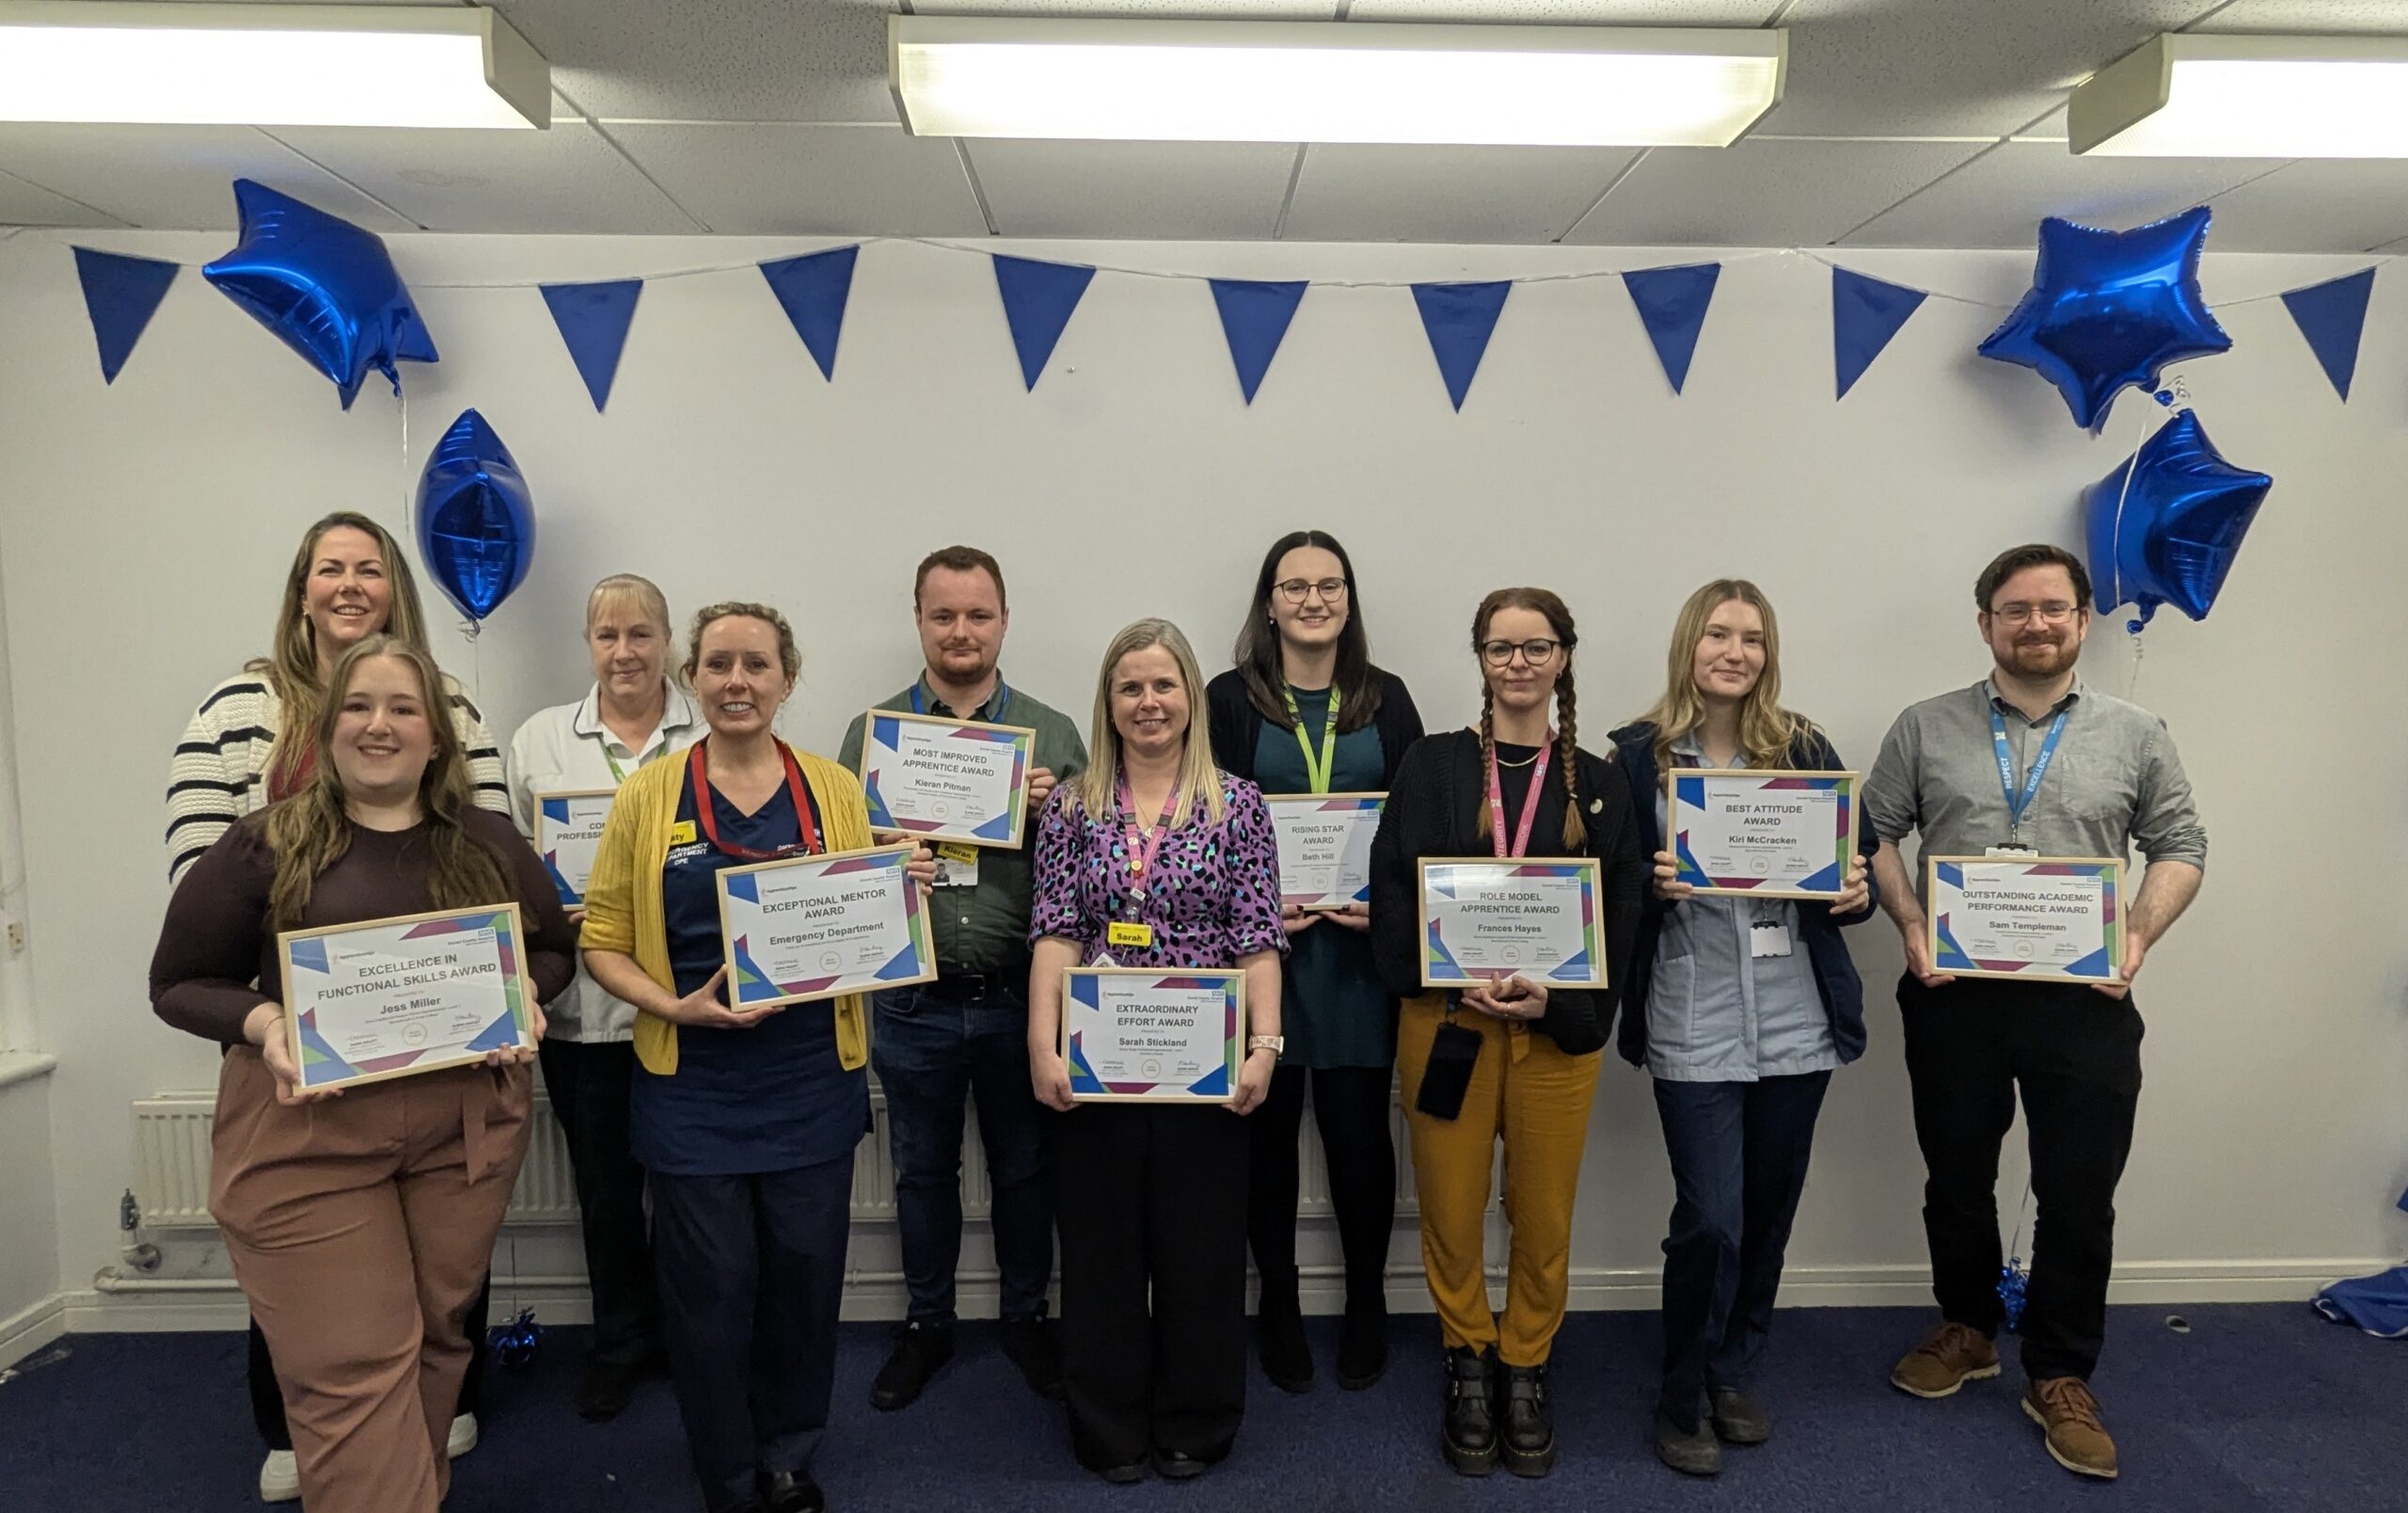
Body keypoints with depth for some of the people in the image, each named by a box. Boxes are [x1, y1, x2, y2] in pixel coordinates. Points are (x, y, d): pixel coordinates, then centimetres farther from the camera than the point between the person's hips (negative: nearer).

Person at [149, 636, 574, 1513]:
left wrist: (524, 997, -7)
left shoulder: (488, 844, 6)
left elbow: (555, 949, 14)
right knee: (351, 1370, -3)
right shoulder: (261, 846, -1)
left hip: (464, 1127, 3)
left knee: (435, 1340, 15)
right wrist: (263, 1024, -16)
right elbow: (179, 983, 3)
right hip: (303, 1134, -2)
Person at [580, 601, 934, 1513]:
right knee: (711, 1289, 8)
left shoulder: (834, 790, 2)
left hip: (813, 1082, 1)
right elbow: (604, 941, 1)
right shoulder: (648, 795, -1)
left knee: (805, 1276, 11)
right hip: (694, 1088, -1)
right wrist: (674, 1007, -16)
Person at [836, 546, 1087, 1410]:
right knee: (923, 1170, 16)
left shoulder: (1053, 736, 3)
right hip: (914, 1003, 0)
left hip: (1020, 997, 0)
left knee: (1025, 1169, 15)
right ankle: (926, 1324, 35)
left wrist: (1052, 811, -16)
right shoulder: (870, 734, 3)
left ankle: (1028, 1318, 35)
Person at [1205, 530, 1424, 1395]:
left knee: (1359, 1130, 6)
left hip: (1359, 945, 1)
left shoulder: (1386, 701, 9)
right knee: (1269, 1130, 8)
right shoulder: (1230, 699, 2)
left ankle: (1366, 1305, 26)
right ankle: (1278, 1306, 26)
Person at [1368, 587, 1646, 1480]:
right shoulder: (1432, 766, 2)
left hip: (1558, 1028, 1)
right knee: (1451, 1212, 6)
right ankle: (1469, 1366, 28)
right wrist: (1460, 979, -15)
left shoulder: (1599, 785, 6)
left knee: (1544, 1216, 9)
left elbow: (1620, 916, 2)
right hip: (1445, 1023, -1)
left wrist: (1556, 999, -11)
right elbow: (1394, 891, -4)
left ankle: (1525, 1372, 30)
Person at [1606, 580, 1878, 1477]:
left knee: (1770, 1213, 14)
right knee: (1710, 1221, -4)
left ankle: (1732, 1377, 35)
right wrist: (1651, 884, -21)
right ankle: (1681, 1402, 19)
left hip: (1797, 1020, 4)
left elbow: (1857, 858, 11)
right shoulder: (1638, 754, -3)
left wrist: (1859, 892, -10)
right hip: (1693, 1025, -3)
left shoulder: (1806, 749, 5)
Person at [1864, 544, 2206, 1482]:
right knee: (1956, 1178, 14)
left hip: (2084, 1002, 0)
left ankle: (2060, 1378, 24)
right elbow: (1876, 833, 4)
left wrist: (2142, 932, -9)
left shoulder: (2135, 735, 4)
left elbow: (2180, 847, 7)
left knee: (2079, 1195, 5)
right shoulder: (1925, 729, 3)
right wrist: (1909, 922, -9)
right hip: (1952, 995, 1)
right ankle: (1966, 1331, 36)